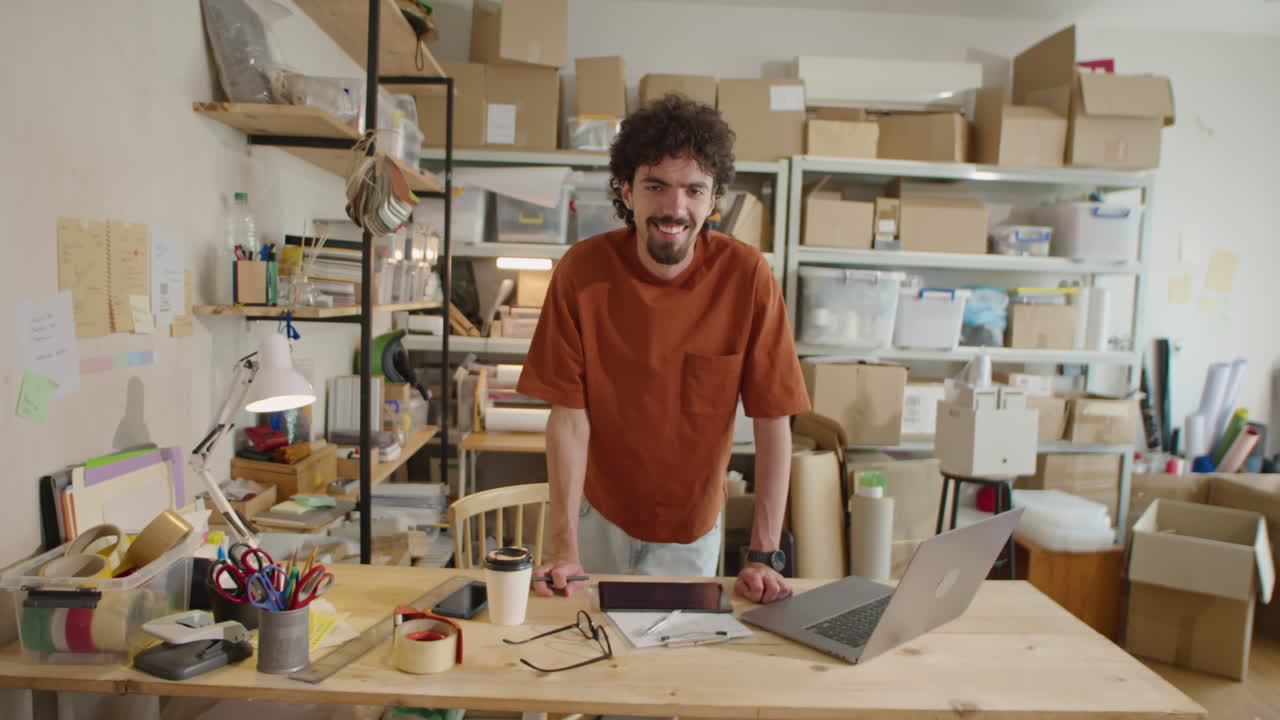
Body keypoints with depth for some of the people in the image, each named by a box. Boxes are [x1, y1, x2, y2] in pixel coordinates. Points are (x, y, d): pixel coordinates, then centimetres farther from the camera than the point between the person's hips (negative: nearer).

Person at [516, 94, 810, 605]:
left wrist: (764, 556, -19)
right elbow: (569, 414, -16)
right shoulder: (582, 269, -18)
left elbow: (773, 419, -16)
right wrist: (563, 546, -21)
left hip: (693, 523, 0)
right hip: (599, 510, 0)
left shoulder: (747, 275, -19)